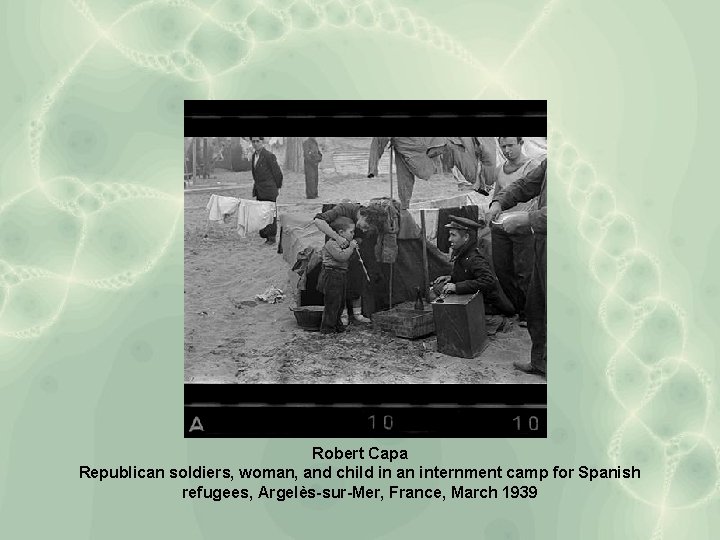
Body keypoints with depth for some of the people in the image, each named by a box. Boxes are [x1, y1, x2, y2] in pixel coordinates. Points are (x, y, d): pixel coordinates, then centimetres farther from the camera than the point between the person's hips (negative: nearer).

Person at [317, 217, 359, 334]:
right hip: (331, 276, -10)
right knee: (332, 302, -7)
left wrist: (353, 248, 7)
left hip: (341, 276, 10)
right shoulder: (331, 244, -17)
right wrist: (351, 247, -19)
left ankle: (336, 324, 27)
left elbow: (347, 257, 22)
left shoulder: (343, 243, 15)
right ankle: (327, 327, 0)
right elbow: (341, 256, -27)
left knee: (341, 302, 15)